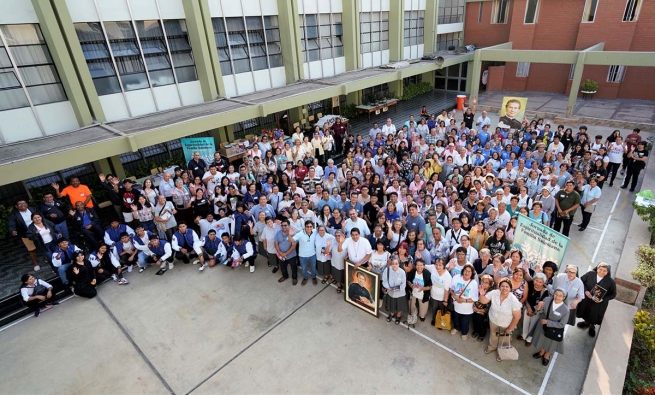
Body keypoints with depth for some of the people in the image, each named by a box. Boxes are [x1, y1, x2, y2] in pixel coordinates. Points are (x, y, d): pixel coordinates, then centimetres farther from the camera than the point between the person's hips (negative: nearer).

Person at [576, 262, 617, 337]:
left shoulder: (610, 281, -21)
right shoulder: (590, 274, -21)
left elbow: (613, 294, -9)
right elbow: (581, 280, -7)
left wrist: (603, 299, -21)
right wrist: (585, 291, -20)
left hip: (599, 303, -1)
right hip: (586, 299, 1)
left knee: (594, 315, 22)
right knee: (586, 311, 25)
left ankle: (592, 326, 52)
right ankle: (586, 322, 56)